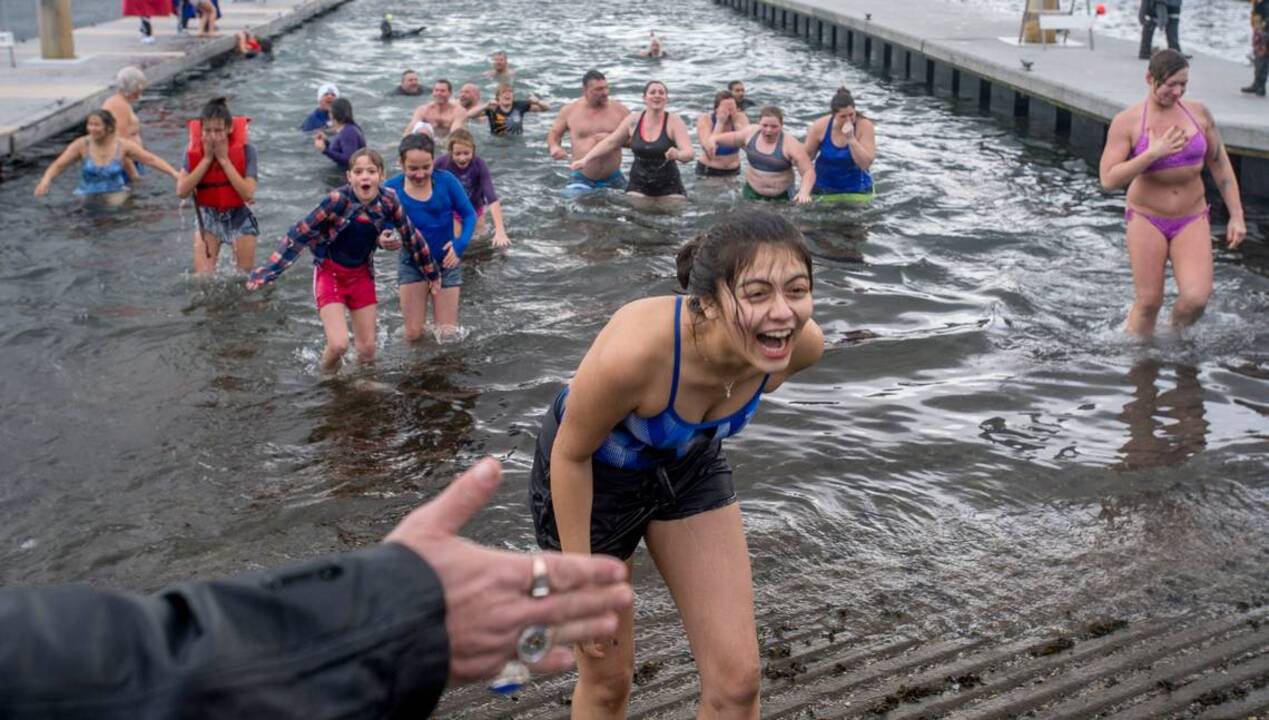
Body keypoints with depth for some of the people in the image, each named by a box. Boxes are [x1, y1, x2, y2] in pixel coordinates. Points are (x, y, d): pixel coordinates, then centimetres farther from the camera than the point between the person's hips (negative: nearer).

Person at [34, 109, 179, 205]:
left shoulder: (123, 146, -7)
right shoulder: (82, 145, -6)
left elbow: (152, 159, -5)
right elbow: (58, 165, -6)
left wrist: (174, 173, -14)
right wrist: (45, 181, -25)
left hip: (114, 195, -2)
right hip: (87, 195, 2)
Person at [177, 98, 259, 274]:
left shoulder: (245, 150, -18)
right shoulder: (194, 152, -10)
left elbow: (248, 194, -27)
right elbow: (182, 190, -21)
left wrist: (224, 160, -25)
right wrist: (206, 159, -21)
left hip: (239, 218, -1)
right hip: (207, 218, 2)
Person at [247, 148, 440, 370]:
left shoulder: (388, 202, -13)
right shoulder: (338, 200, -23)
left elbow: (411, 236, 3)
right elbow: (299, 235, -18)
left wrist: (432, 273, 13)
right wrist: (267, 272, -22)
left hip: (361, 275, 4)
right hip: (330, 273, -3)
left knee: (367, 349, 6)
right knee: (338, 345, -15)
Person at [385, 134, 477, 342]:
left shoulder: (446, 180, -17)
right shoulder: (391, 188, -16)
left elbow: (469, 214, -8)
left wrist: (461, 243, -23)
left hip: (446, 261, 0)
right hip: (411, 263, 0)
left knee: (447, 333, 4)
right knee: (413, 335, 4)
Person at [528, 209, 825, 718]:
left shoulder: (802, 345, -26)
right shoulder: (633, 350, -42)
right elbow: (570, 453, -23)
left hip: (689, 469, 4)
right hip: (588, 477, -4)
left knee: (737, 677, 3)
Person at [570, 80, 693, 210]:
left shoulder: (674, 122, -7)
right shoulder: (633, 121, 2)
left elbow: (689, 153, -16)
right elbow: (609, 142, 13)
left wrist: (678, 155, -40)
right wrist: (585, 159, 5)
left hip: (669, 189, -2)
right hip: (638, 187, 2)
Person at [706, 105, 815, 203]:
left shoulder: (790, 144, -19)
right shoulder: (751, 133, -5)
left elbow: (809, 170, -21)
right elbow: (731, 138, 15)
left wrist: (804, 192, -38)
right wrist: (713, 139, -5)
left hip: (782, 196, -3)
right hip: (752, 193, 4)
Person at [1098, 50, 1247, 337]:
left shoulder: (1198, 113, 0)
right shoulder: (1127, 122, -9)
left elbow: (1221, 165, 9)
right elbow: (1109, 179, -15)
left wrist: (1236, 215, 6)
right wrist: (1152, 154, -23)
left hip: (1193, 219, 2)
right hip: (1147, 219, -2)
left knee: (1197, 297, -13)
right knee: (1149, 301, -3)